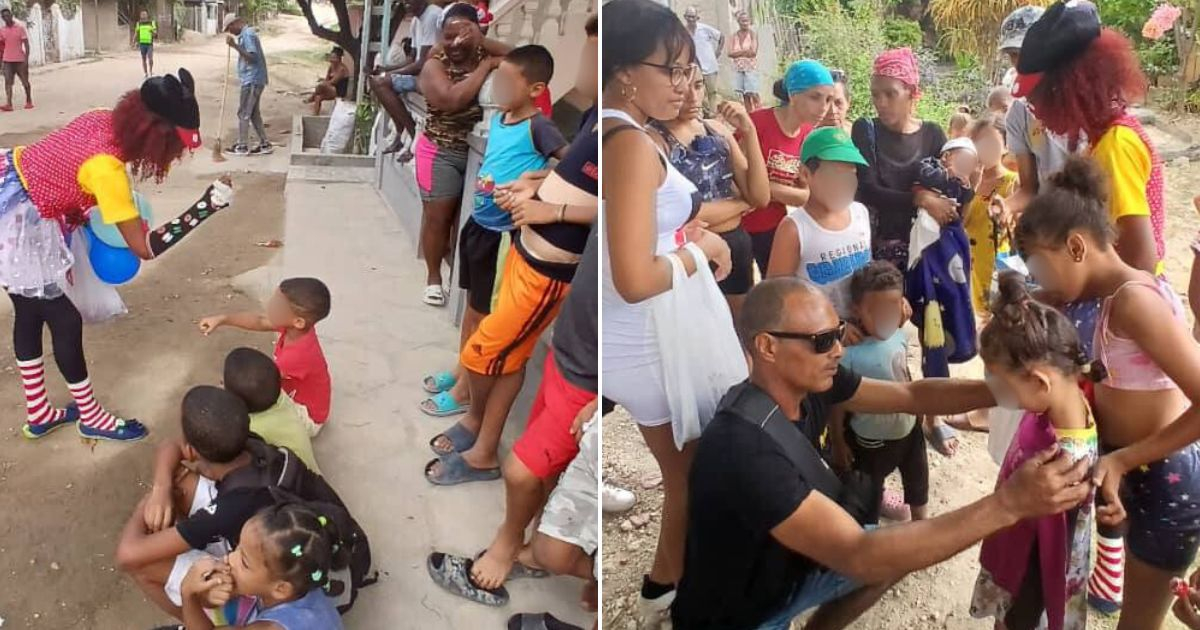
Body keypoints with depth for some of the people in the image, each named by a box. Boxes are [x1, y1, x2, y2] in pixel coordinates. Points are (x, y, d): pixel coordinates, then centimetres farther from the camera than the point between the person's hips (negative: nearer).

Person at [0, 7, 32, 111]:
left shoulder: (20, 27, -3)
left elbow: (26, 44, -5)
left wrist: (26, 59, -13)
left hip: (20, 60, -2)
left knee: (25, 82, 7)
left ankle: (29, 101, 24)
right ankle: (8, 104, -13)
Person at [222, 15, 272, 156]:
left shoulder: (247, 34, -14)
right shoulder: (246, 33, 17)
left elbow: (252, 56, -23)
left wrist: (235, 46, -26)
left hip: (252, 80, -10)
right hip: (253, 79, 10)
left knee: (243, 113, -4)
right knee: (254, 113, 13)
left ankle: (241, 146, 1)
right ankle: (265, 144, 15)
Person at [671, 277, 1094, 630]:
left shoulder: (809, 383, -12)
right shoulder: (745, 450, -37)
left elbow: (912, 395, -3)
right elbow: (860, 557, -39)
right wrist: (1009, 503, -41)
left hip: (787, 569, 8)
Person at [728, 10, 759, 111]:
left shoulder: (752, 34, -2)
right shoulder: (734, 36, 7)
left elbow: (753, 52, -12)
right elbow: (730, 53, -3)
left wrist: (738, 52, -4)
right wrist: (745, 51, -9)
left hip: (750, 68, -4)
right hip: (738, 69, 4)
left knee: (753, 94, -10)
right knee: (744, 95, 5)